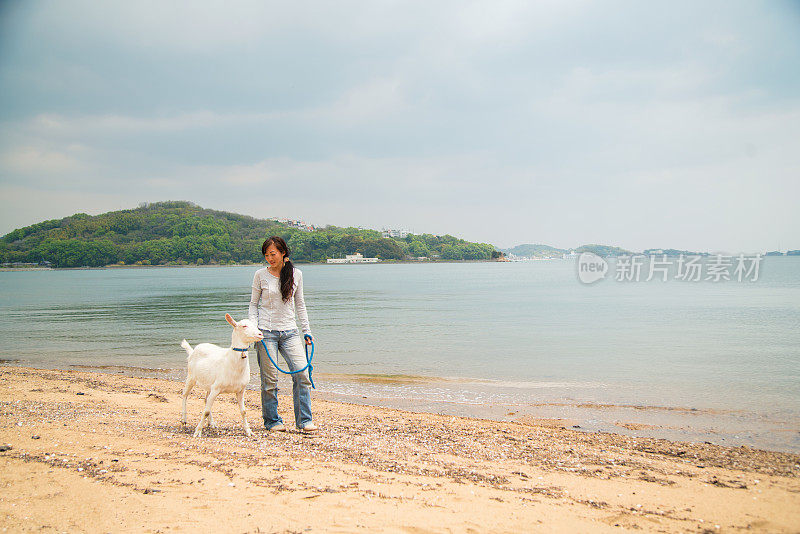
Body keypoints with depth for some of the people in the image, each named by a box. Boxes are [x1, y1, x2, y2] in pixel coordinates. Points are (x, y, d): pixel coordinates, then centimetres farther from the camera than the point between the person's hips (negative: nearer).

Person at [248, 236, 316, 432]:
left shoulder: (296, 274, 7)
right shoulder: (261, 275, 2)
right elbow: (253, 304, 8)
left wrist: (307, 331, 11)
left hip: (289, 332, 2)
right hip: (266, 332, -2)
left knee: (302, 373, -9)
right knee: (270, 379, -1)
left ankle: (304, 420, 0)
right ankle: (272, 421, 13)